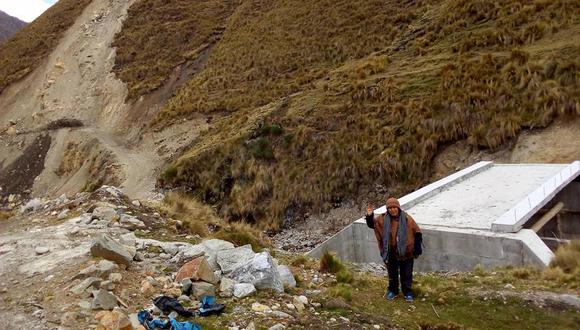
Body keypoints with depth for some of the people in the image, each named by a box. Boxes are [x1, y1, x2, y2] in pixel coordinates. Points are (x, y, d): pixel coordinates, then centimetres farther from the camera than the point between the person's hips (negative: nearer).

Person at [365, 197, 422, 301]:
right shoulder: (382, 219, -5)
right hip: (390, 253, 2)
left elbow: (417, 232, -6)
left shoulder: (407, 218, -12)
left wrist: (418, 247, -9)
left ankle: (408, 292, 30)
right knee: (392, 274, 17)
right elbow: (371, 224, 5)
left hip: (406, 252, -2)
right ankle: (393, 291, 36)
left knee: (406, 274, 12)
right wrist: (370, 215, -16)